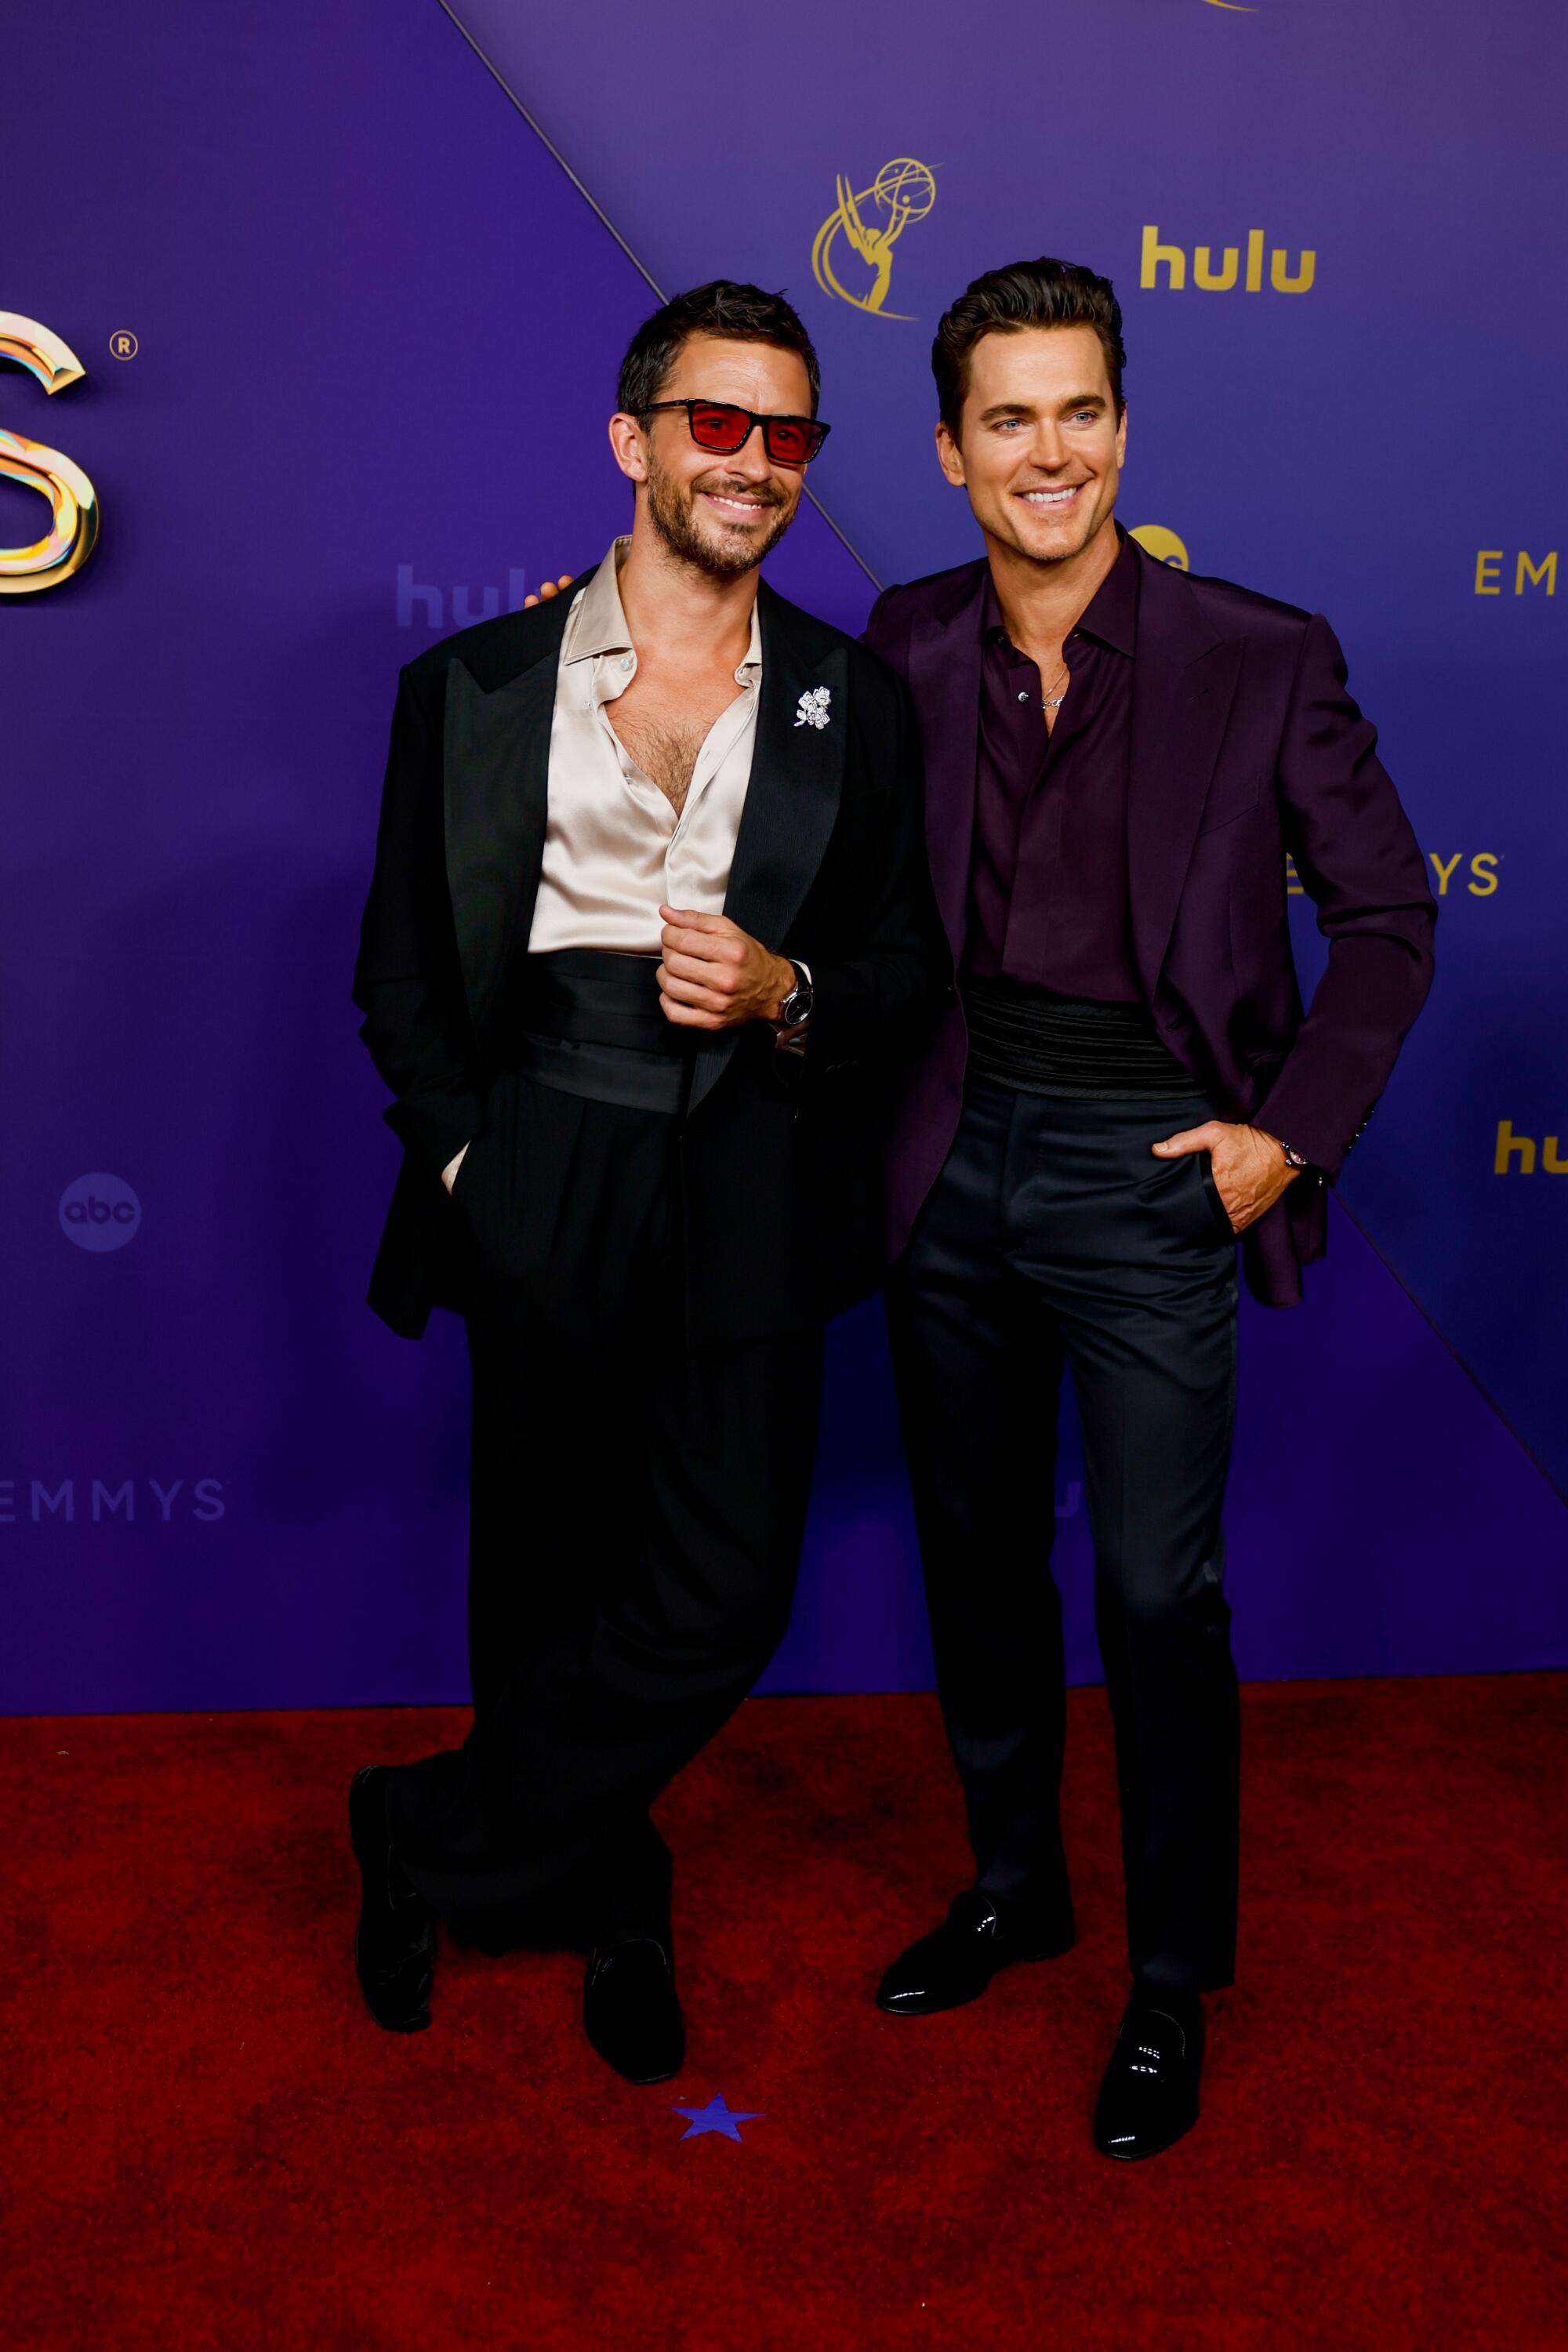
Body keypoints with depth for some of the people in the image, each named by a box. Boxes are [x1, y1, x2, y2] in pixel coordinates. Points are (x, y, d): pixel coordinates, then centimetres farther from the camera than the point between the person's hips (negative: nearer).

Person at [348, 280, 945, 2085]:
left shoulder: (854, 703, 8)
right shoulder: (471, 686, 6)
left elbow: (909, 971, 8)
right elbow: (400, 971, 8)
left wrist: (790, 992, -11)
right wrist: (460, 1156, -1)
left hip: (752, 1191, 1)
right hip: (542, 1184, 0)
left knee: (722, 1596, -2)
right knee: (549, 1575, 10)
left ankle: (438, 1839, 22)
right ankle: (613, 1909, 35)